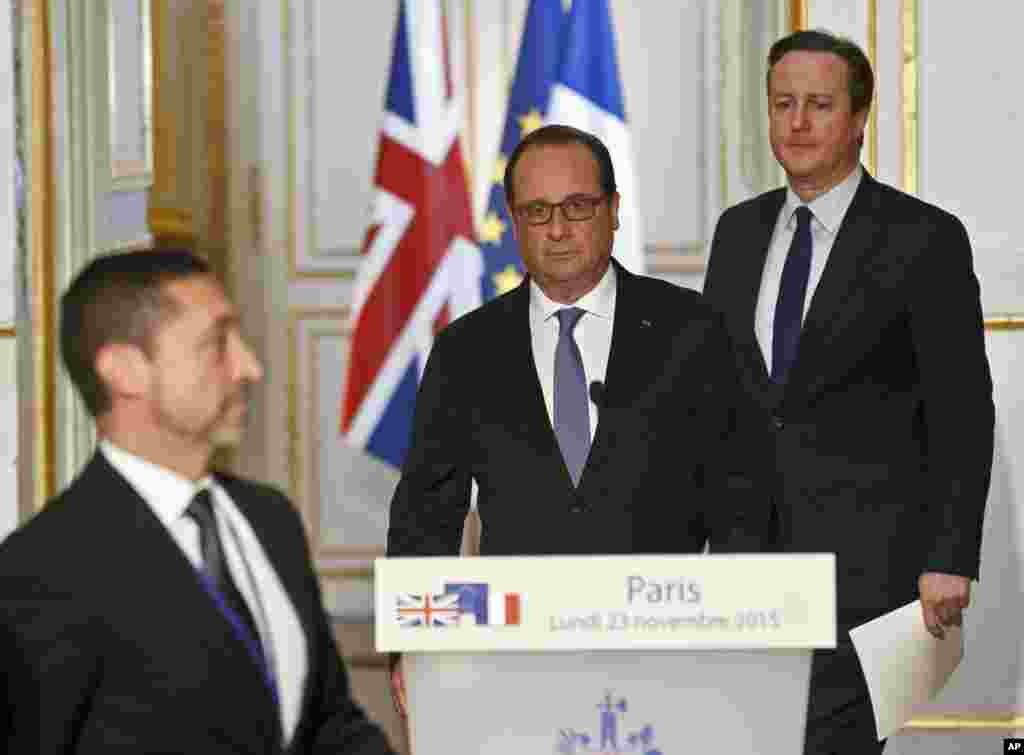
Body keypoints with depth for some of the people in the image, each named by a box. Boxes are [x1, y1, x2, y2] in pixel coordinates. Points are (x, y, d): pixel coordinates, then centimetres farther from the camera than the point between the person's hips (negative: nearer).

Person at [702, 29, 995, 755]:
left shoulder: (923, 238, -5)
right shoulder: (739, 230, 11)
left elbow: (962, 412, -7)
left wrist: (952, 560, -12)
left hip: (867, 551, -5)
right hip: (750, 537, 5)